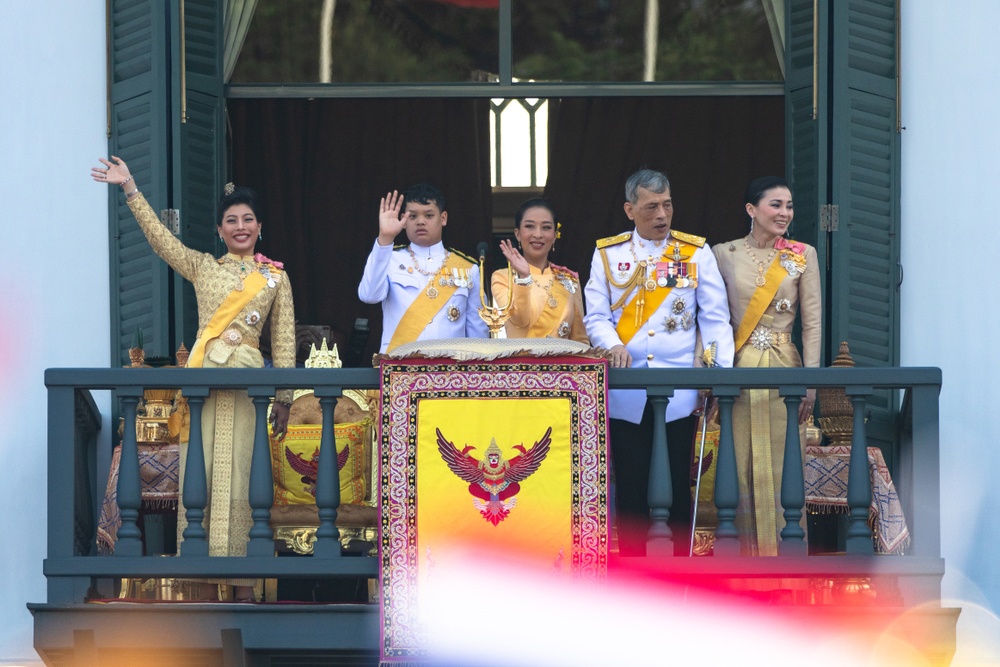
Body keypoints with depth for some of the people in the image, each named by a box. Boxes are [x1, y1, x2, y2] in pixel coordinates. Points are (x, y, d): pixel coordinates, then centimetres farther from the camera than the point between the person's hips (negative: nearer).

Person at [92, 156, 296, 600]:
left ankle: (241, 583, -5)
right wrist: (130, 189, -5)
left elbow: (283, 341, 9)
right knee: (196, 474, -4)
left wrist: (284, 398, 5)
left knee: (236, 476, -5)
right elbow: (160, 237, 3)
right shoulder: (202, 267, 13)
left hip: (247, 381, -1)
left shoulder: (275, 276, 11)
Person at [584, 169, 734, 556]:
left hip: (680, 389, 0)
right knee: (630, 488, 2)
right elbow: (596, 316, 5)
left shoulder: (696, 253, 6)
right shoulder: (608, 254, 8)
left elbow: (715, 319, 3)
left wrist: (718, 373, -9)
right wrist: (613, 346, -17)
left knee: (680, 484, 1)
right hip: (626, 390, 0)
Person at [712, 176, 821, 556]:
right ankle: (747, 555, 3)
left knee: (782, 464, -1)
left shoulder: (803, 256, 5)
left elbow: (812, 321, 3)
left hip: (784, 368, 0)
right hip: (738, 369, 0)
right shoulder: (724, 255, 5)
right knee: (741, 465, 0)